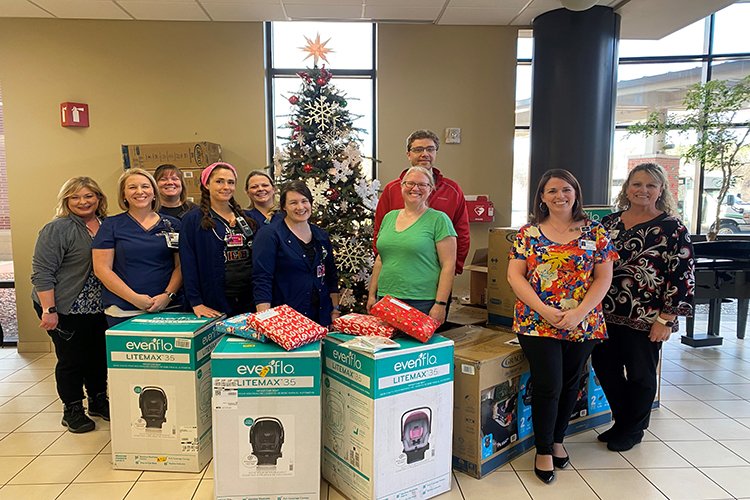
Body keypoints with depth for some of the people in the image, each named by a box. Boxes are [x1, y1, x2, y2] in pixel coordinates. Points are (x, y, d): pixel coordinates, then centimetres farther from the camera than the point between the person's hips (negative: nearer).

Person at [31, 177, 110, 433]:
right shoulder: (57, 229, -11)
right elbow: (42, 273, -14)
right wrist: (49, 310, -19)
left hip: (99, 308, 6)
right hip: (65, 310, -5)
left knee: (99, 356, 14)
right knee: (71, 359, 4)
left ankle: (99, 401, 31)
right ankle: (72, 410, 20)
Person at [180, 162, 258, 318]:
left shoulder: (247, 218, 11)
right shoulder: (193, 221, -3)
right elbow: (189, 264, -7)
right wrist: (196, 303, -13)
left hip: (250, 300, 4)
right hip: (215, 304, -4)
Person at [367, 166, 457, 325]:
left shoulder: (438, 219, -4)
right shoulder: (389, 217, 12)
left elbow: (448, 265, -8)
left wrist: (440, 304, -14)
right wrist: (372, 295, 14)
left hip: (422, 303, -4)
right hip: (385, 299, 5)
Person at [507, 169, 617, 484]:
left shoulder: (594, 232, 3)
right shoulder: (529, 232, 1)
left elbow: (604, 278, 0)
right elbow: (515, 275, -4)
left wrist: (579, 312, -13)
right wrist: (544, 310, -15)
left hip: (583, 325, 2)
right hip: (536, 323, -2)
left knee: (570, 384, 14)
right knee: (548, 386, -4)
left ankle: (557, 440, 35)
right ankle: (543, 451, 16)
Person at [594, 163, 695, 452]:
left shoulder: (672, 228, -8)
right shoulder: (610, 222, 7)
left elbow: (683, 276, -10)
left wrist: (665, 319, -14)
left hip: (645, 319, -5)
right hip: (607, 314, 5)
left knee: (640, 374, 10)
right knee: (604, 366, 12)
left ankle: (633, 429, 31)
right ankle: (621, 420, 35)